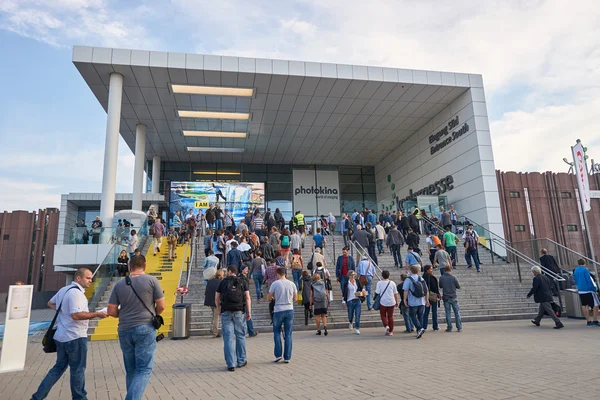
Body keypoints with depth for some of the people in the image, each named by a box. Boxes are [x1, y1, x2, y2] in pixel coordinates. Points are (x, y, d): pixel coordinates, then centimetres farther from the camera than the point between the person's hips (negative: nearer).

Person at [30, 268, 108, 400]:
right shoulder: (76, 292, -20)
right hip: (75, 337, -9)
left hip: (61, 336, 9)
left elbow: (50, 303, 26)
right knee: (78, 369, 5)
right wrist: (97, 314, -24)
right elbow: (76, 315, -29)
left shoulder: (63, 290, 11)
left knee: (59, 367, 20)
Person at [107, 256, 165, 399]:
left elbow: (111, 311, 3)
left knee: (131, 371, 16)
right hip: (145, 329, -4)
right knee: (144, 370, 0)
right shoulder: (151, 280, -4)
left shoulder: (119, 284, 5)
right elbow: (161, 306, -4)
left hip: (125, 330, 4)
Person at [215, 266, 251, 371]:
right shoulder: (242, 282, 7)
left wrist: (219, 310, 23)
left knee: (228, 338, 1)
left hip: (226, 312, 0)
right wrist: (249, 312, -1)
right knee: (240, 336, 12)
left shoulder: (223, 282, 7)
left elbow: (217, 298, 8)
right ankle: (241, 361, 20)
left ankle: (231, 364, 0)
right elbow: (247, 297, -2)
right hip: (239, 312, 1)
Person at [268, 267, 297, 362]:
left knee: (277, 332, 13)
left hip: (278, 310, -3)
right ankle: (287, 357, 9)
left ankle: (278, 354, 9)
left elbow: (269, 298, 0)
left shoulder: (275, 284, -7)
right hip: (290, 310, 3)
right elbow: (295, 299, 9)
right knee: (288, 334, 8)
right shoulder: (292, 284, 2)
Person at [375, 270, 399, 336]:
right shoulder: (392, 283, 1)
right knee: (390, 316, 12)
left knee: (383, 315, 13)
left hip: (383, 302, -2)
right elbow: (395, 293, 5)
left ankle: (386, 326, -10)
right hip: (391, 302, 2)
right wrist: (396, 302, 15)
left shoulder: (379, 283, -5)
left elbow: (377, 293, -6)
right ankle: (391, 331, 15)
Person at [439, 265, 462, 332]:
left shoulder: (441, 278, -6)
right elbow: (458, 286, 0)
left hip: (446, 298, 1)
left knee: (448, 313, 7)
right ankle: (459, 328, 10)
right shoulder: (453, 277, -10)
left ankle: (449, 328, 8)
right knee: (457, 312, 9)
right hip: (453, 297, -1)